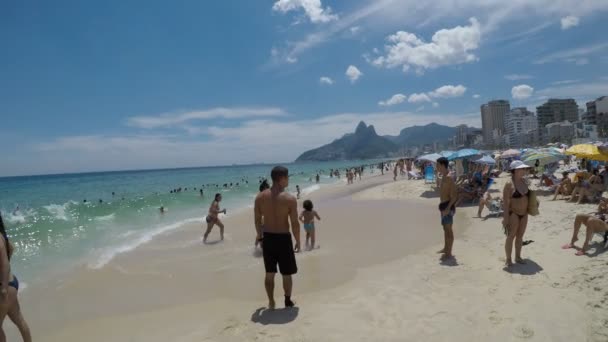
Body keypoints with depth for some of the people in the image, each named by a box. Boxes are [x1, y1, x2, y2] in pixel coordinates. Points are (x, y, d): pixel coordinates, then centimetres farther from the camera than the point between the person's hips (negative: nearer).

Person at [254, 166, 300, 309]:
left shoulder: (260, 197, -4)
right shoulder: (290, 199, -16)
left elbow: (257, 220, 4)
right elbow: (295, 223, -13)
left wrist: (260, 236, 18)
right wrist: (298, 241, 2)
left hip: (268, 238, 4)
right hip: (283, 239, -3)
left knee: (269, 273, 17)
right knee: (287, 273, 15)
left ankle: (271, 302, 27)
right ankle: (288, 301, 29)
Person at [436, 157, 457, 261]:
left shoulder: (448, 178, -18)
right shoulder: (444, 177, 12)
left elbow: (454, 195, -22)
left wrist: (448, 208, -26)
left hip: (447, 206, -10)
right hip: (443, 205, 10)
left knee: (449, 229, -4)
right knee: (445, 228, 19)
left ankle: (449, 253, 2)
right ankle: (446, 248, 32)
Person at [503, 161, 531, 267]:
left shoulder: (524, 181, 6)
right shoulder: (509, 184, -14)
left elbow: (527, 196, 18)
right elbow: (506, 201, -15)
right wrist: (506, 216, -18)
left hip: (524, 214, 7)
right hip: (513, 213, -7)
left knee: (520, 236, 14)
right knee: (511, 236, -1)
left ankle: (518, 257, 27)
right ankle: (508, 259, 8)